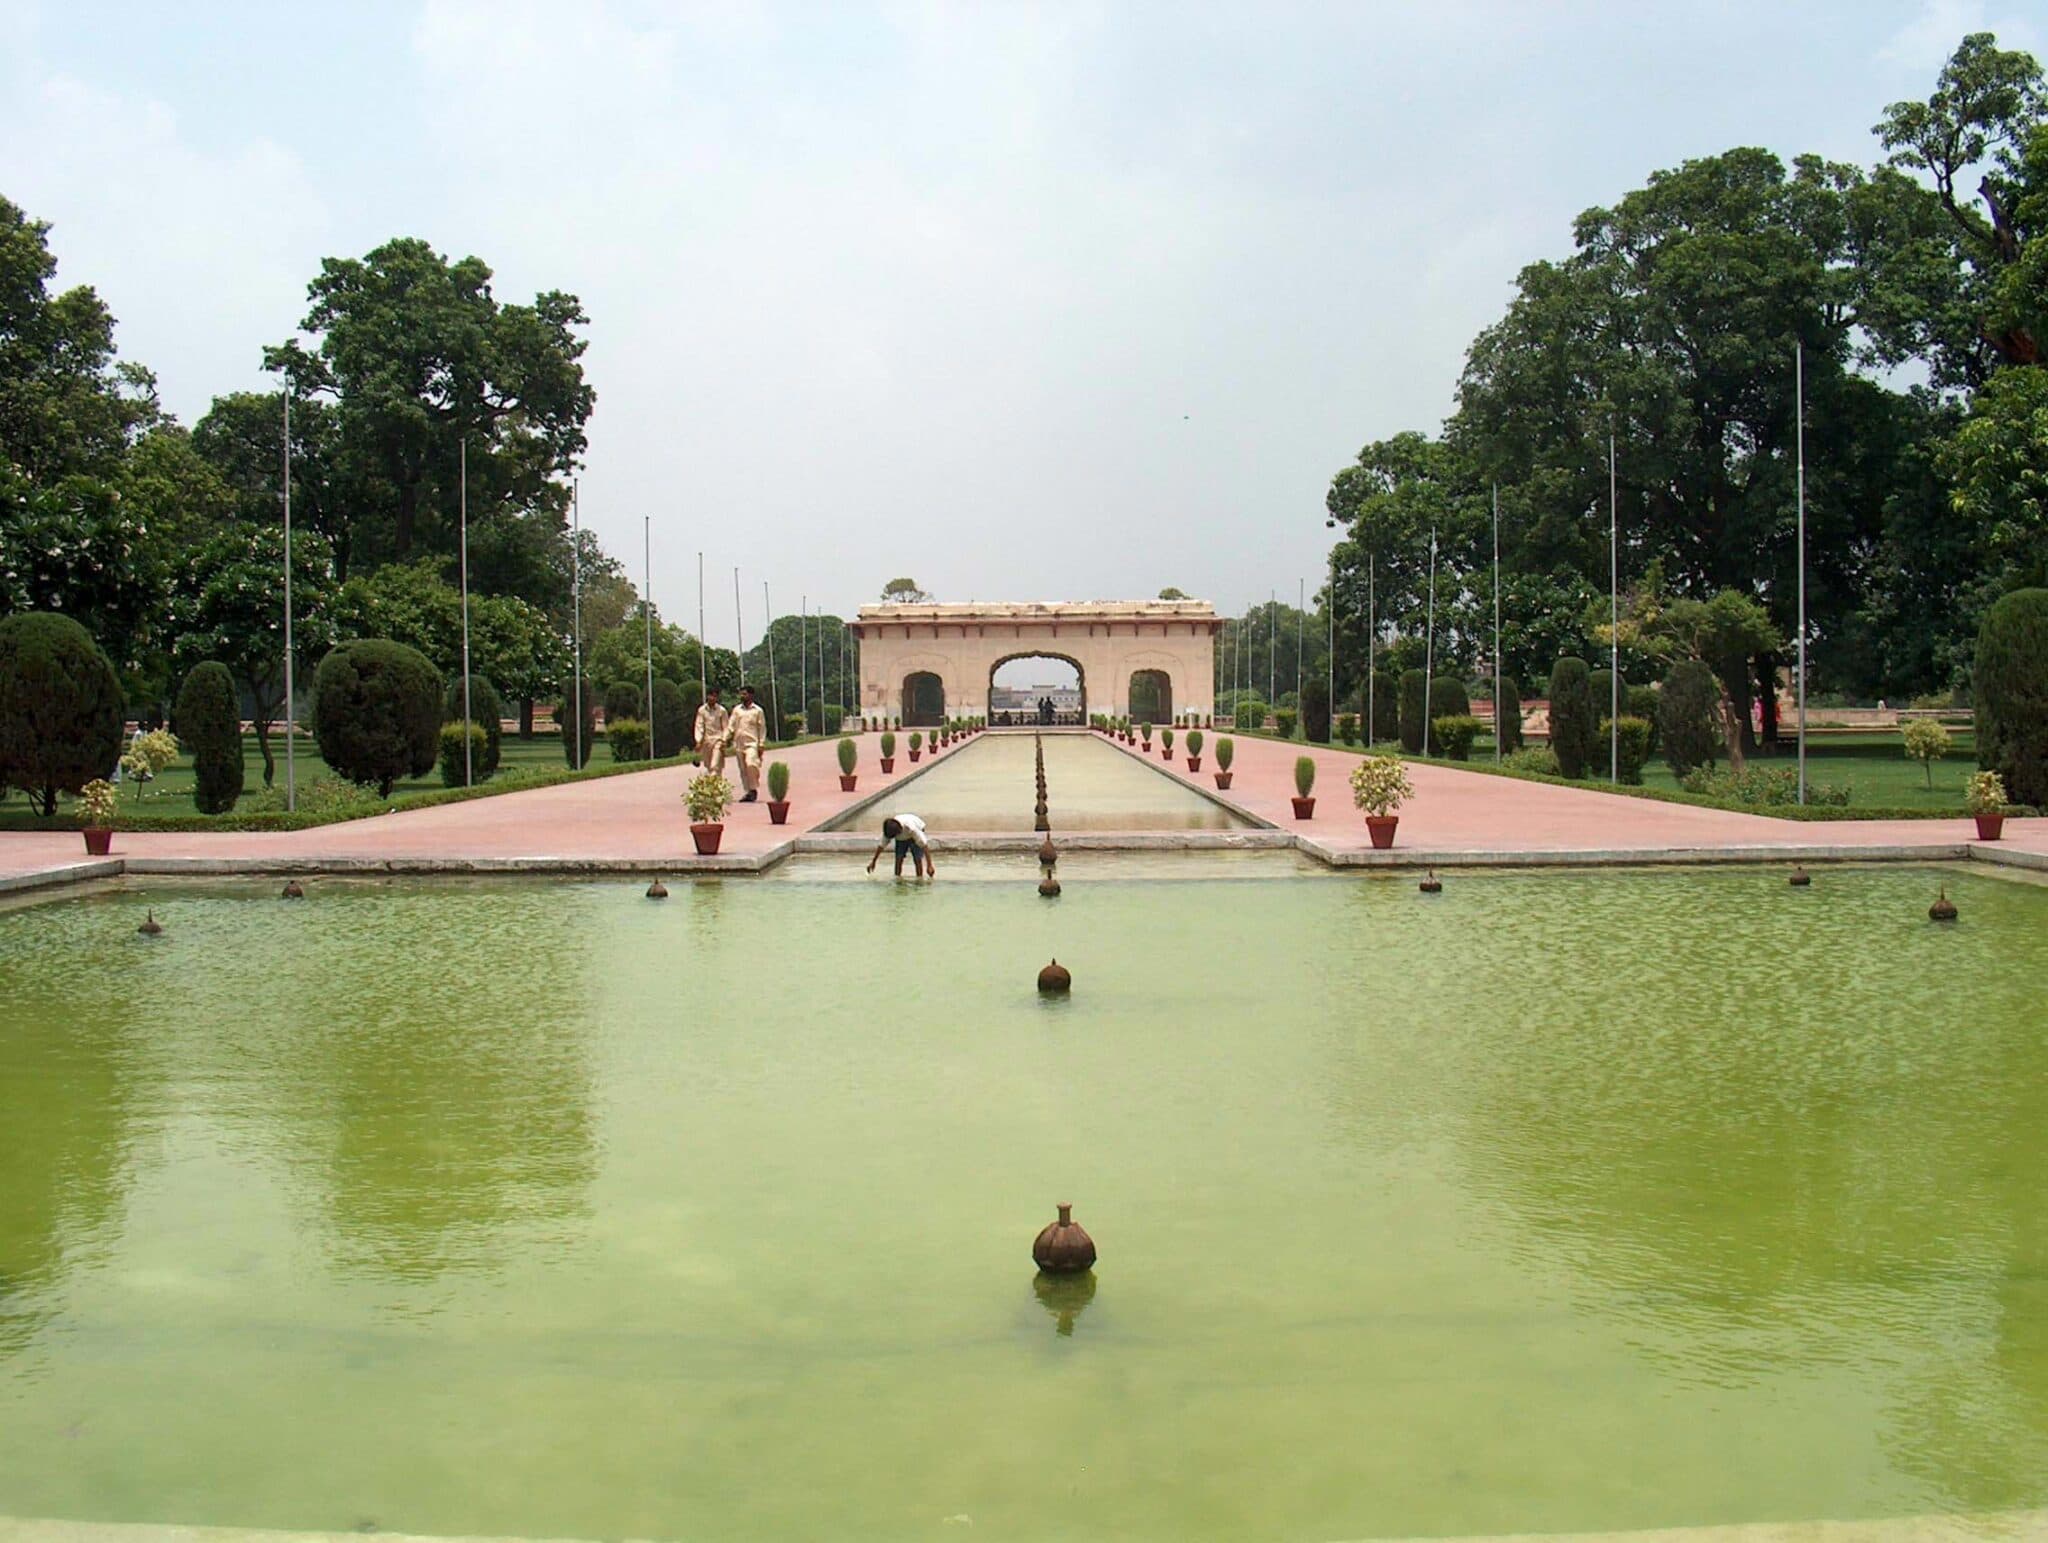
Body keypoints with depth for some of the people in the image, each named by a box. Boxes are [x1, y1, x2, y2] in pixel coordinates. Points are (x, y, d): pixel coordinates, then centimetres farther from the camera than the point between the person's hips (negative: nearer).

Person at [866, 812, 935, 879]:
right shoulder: (888, 830, -31)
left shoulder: (911, 828, -44)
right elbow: (882, 846, -14)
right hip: (901, 839, 4)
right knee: (898, 858, -13)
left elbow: (924, 845, -41)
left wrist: (929, 865, -41)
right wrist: (873, 861, -5)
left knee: (918, 859, -18)